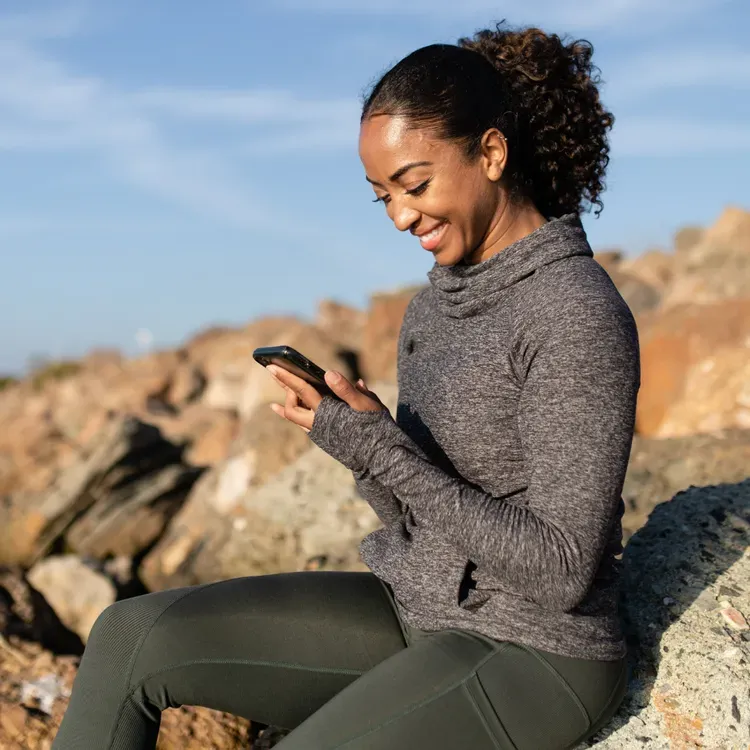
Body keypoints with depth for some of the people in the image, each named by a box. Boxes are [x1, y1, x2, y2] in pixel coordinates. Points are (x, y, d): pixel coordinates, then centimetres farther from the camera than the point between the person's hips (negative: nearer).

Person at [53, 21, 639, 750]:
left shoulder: (579, 316, -19)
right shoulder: (434, 308, 7)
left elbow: (563, 571, -21)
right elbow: (419, 514, 10)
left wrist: (380, 449, -23)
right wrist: (356, 435, -11)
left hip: (533, 658, -8)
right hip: (420, 613, 8)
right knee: (132, 636, -5)